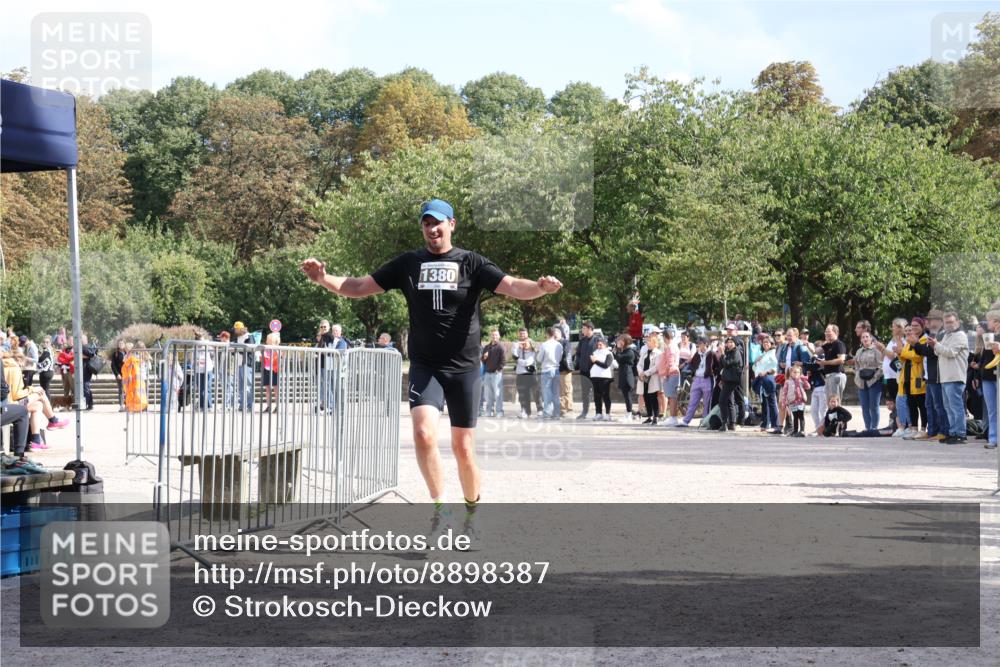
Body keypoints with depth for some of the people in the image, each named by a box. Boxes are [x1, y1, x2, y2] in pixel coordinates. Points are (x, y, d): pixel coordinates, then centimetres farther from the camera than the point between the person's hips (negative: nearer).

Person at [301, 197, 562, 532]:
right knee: (424, 433, -22)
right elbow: (360, 287, 6)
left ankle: (471, 513, 24)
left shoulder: (471, 263, -1)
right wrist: (324, 278, -10)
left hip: (464, 368, -1)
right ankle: (439, 505, -7)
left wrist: (540, 288, -33)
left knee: (463, 448, 4)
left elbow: (512, 286, -12)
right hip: (425, 367, 1)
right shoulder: (408, 263, 5)